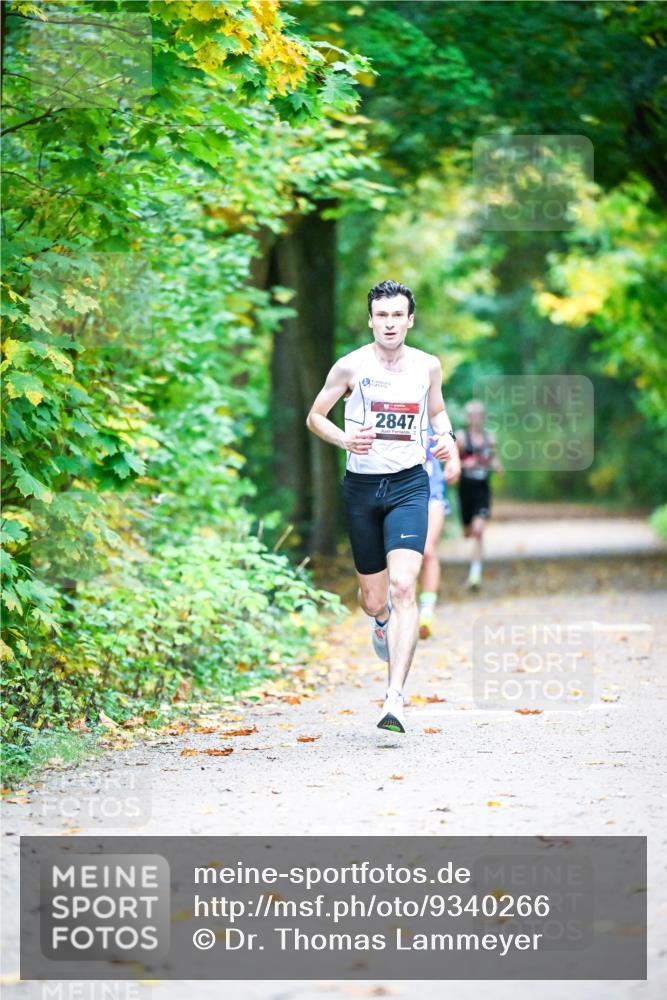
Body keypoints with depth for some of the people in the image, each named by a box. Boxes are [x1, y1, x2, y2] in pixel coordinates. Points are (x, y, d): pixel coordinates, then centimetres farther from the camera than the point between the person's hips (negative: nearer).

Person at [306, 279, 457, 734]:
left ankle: (396, 699, -21)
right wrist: (346, 439, -14)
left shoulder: (428, 365, 3)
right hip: (362, 487, 0)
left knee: (404, 586, -19)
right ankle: (382, 619, 51)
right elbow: (315, 416, 5)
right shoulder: (351, 367, -3)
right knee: (373, 600, 8)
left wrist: (446, 436, 0)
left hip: (409, 484, 0)